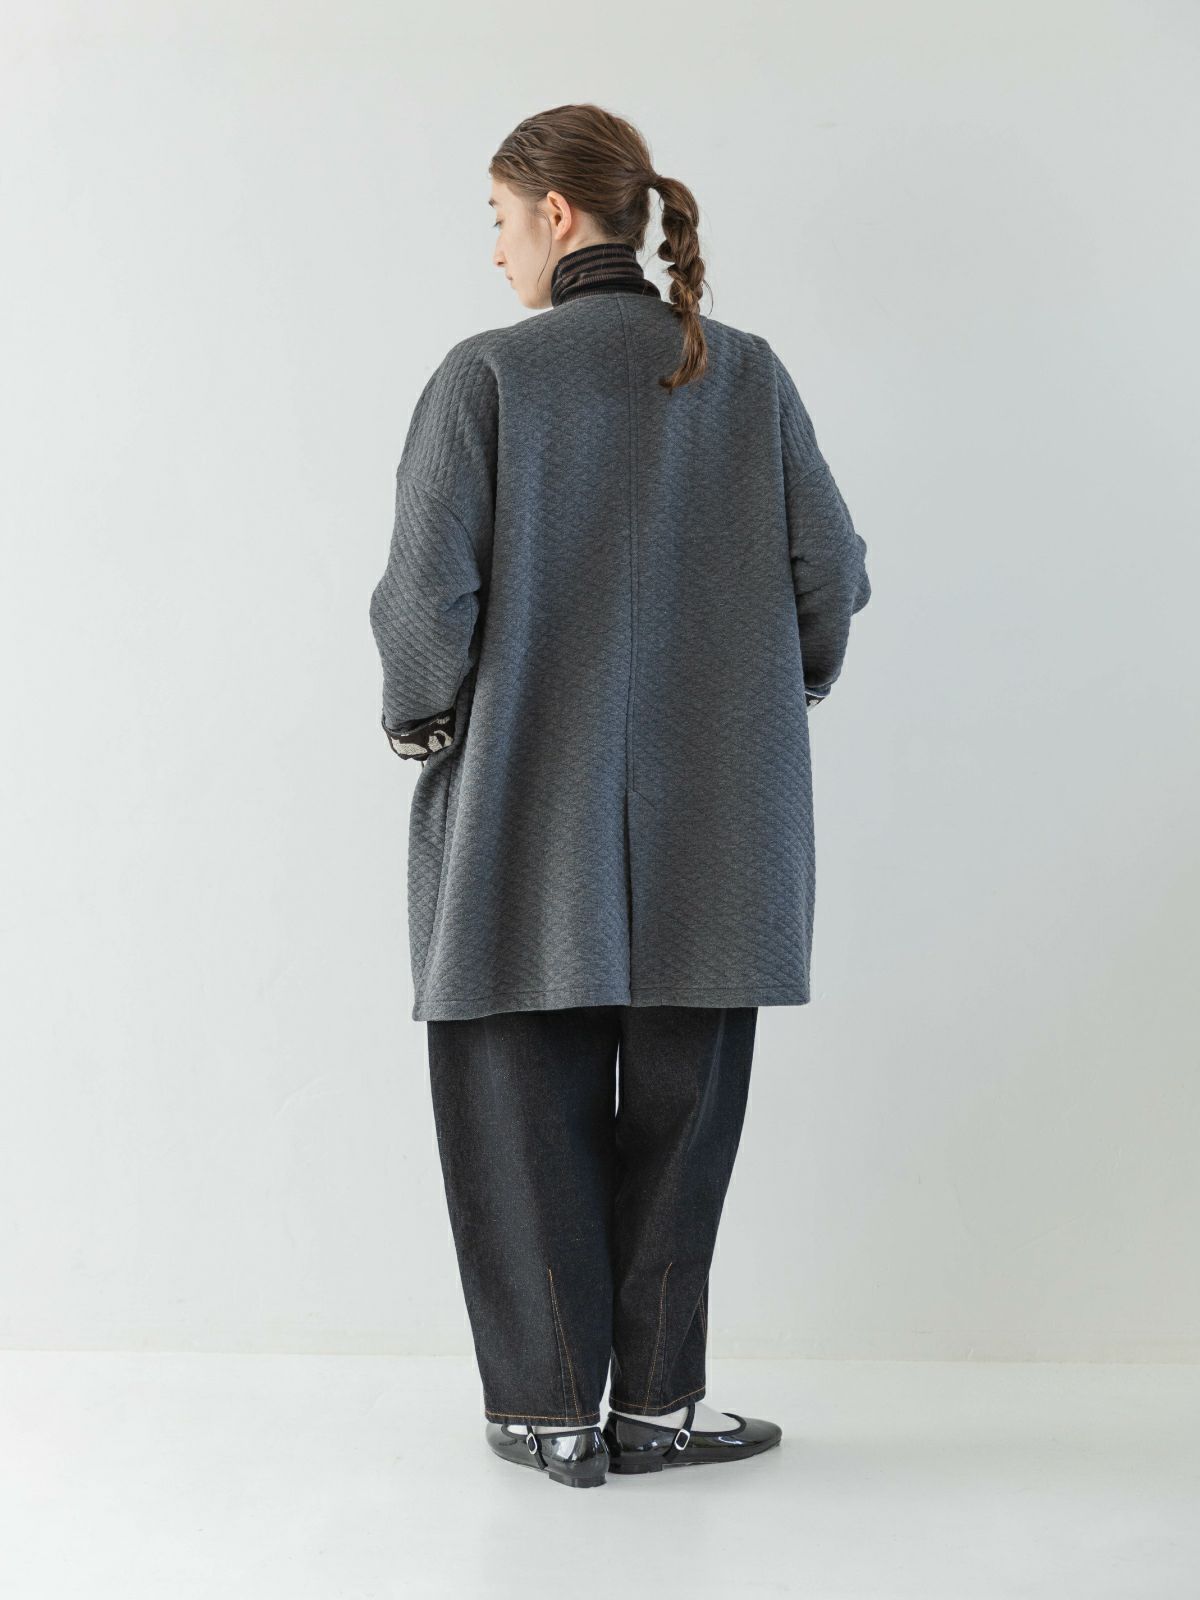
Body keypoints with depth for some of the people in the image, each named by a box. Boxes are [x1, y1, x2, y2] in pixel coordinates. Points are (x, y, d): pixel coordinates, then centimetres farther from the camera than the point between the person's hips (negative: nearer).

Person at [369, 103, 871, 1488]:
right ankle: (656, 1404, 19)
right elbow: (833, 571, 3)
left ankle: (552, 1409, 16)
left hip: (523, 815, -2)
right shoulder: (747, 375, 2)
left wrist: (420, 719, 5)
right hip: (710, 820, 3)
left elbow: (425, 593, -12)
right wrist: (777, 695, 19)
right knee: (677, 1108, 11)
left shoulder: (486, 375, -7)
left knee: (525, 1106, 9)